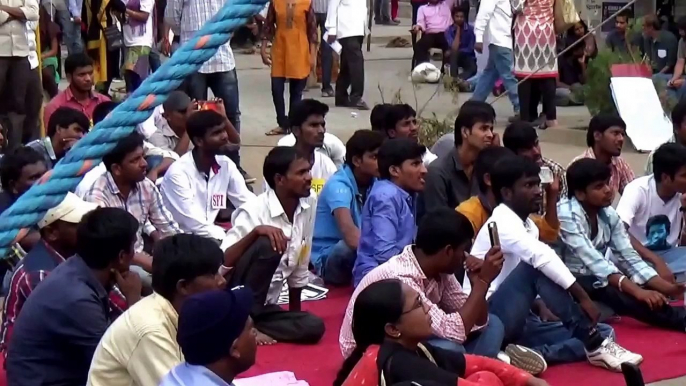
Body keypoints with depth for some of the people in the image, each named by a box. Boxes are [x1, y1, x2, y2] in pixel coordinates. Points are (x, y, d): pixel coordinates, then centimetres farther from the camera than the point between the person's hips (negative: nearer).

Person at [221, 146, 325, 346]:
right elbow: (221, 262, -26)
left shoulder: (309, 203, -2)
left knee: (313, 327, -19)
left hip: (263, 307, 6)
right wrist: (255, 231, -38)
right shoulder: (254, 211, -18)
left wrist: (295, 314, 14)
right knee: (267, 245, -30)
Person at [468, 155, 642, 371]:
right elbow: (541, 257, -30)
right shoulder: (502, 222, -14)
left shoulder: (527, 225, 14)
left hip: (512, 321, 8)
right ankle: (595, 345, -25)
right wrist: (583, 298, -30)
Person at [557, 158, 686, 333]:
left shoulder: (609, 214, 0)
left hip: (594, 279, 8)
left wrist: (666, 287, -20)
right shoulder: (566, 214, -21)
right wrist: (637, 291, -39)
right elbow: (593, 260, -31)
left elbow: (629, 256, -4)